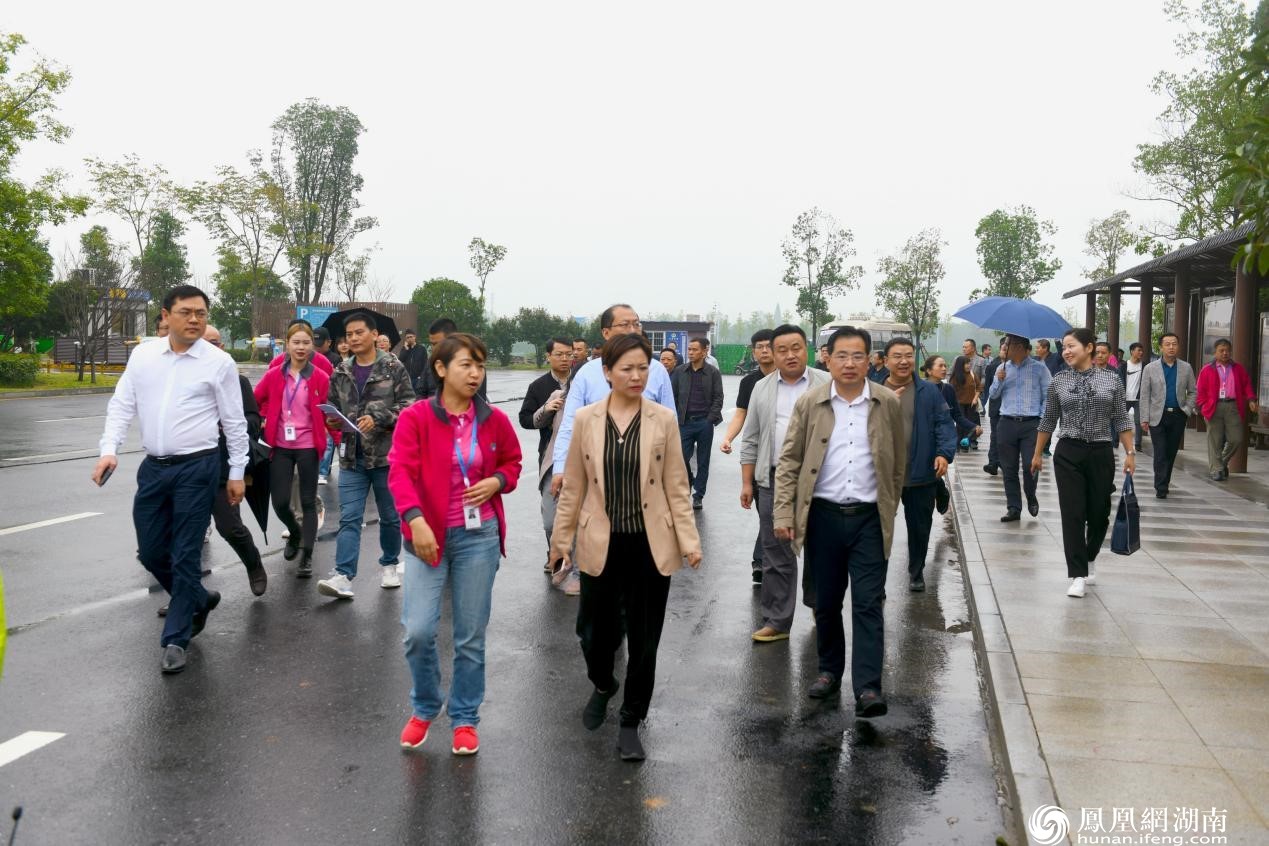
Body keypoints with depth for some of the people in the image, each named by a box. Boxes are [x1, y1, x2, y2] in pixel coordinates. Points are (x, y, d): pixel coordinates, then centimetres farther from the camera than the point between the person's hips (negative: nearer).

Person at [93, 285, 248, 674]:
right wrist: (109, 449, -7)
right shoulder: (142, 355, 5)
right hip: (153, 467, 5)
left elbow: (234, 422, 0)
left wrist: (237, 473, 0)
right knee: (151, 552, 11)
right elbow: (121, 405, 7)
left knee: (185, 556, 0)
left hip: (197, 468, -4)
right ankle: (198, 599, 37)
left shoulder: (219, 362, -5)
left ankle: (175, 639, 12)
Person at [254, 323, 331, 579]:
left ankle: (306, 557, 9)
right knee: (280, 502, 1)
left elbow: (327, 413, 0)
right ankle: (295, 532, 33)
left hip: (308, 446, -1)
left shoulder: (321, 378, -3)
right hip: (280, 447, 2)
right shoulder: (273, 376, 1)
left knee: (308, 502, 3)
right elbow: (254, 402, 8)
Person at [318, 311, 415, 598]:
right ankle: (343, 576, -7)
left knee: (390, 516, 11)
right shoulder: (341, 373, 9)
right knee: (349, 518, -3)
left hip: (387, 454, -3)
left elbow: (407, 406, -9)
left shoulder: (393, 368, -4)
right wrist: (333, 421, -4)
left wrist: (377, 419, -21)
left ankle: (388, 565, 29)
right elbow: (332, 408, 18)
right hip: (352, 456, 3)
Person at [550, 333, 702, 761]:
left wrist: (689, 540, -5)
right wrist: (561, 538, 7)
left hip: (651, 545, 0)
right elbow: (573, 486, 5)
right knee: (595, 630, 9)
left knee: (643, 639, 6)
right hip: (601, 544, 1)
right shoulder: (585, 419, -1)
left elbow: (676, 486, 0)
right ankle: (602, 686, 43)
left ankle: (630, 723, 24)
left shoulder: (664, 419, -3)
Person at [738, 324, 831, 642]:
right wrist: (747, 482, 5)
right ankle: (776, 620, 10)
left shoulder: (827, 385, 0)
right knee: (775, 553, 4)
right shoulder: (762, 389, 9)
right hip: (773, 481, 2)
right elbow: (750, 440, 10)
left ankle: (818, 605, 30)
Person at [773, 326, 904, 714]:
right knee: (826, 601, 12)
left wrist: (889, 508, 11)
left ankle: (868, 687, 0)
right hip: (823, 515, 1)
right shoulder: (810, 403, 0)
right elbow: (789, 461, 0)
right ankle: (830, 670, 29)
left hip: (869, 518, -1)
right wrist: (784, 514, -6)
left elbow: (898, 463, 10)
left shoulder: (888, 403, 1)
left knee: (868, 603, -3)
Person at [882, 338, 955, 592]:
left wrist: (944, 453, -16)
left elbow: (944, 424, -1)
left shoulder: (929, 392, 1)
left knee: (920, 526, 14)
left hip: (921, 474, 1)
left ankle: (917, 572, 34)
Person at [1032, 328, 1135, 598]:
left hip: (1101, 454, 0)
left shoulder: (1111, 379, 1)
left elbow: (1121, 420, 3)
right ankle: (1078, 575, 2)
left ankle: (1088, 560, 35)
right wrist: (1037, 453, 12)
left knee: (1099, 513, 9)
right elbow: (1048, 421, 10)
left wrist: (1130, 453, -2)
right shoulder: (1058, 381, 2)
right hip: (1068, 454, 0)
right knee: (1072, 514, -4)